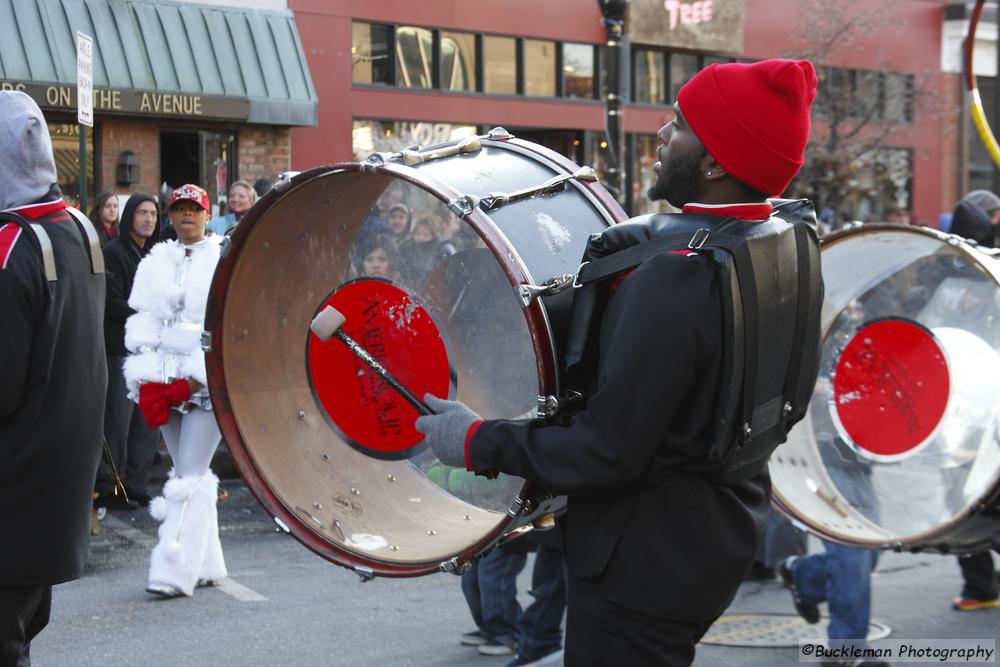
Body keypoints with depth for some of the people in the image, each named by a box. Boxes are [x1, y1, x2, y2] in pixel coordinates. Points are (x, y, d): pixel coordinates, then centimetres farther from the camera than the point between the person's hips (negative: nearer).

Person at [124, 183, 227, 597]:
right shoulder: (155, 263, 13)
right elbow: (143, 324, 11)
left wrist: (198, 377, -14)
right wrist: (148, 381, -1)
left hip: (209, 381, -5)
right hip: (166, 380, 5)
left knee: (191, 475, -10)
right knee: (187, 473, 8)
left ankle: (176, 570, -14)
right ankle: (206, 565, 15)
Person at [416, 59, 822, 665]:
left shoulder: (674, 278, -28)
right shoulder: (795, 245, -1)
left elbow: (607, 454, -26)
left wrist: (478, 441, -15)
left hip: (642, 568, -9)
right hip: (727, 538, 9)